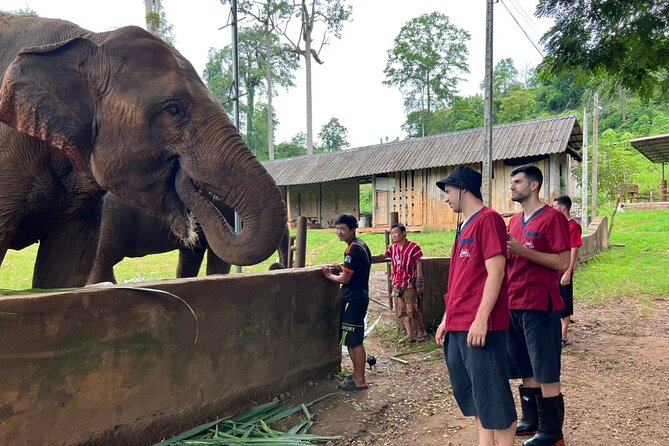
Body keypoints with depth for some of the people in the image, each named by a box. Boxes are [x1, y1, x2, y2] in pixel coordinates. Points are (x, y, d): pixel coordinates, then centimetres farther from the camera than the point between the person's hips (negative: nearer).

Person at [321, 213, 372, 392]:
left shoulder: (353, 250, -19)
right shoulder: (361, 246, 12)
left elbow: (344, 279, -19)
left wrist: (329, 275, -1)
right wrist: (341, 268, 12)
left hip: (353, 300, -10)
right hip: (358, 298, 10)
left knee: (354, 341, -2)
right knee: (353, 340, 16)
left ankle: (360, 381, 7)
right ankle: (357, 376, 25)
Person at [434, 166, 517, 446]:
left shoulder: (488, 219, -9)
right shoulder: (464, 226, 17)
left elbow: (496, 272, -16)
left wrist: (481, 319, -20)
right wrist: (447, 319, 18)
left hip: (480, 327, -9)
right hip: (457, 326, 9)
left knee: (492, 394, 0)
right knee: (468, 391, 16)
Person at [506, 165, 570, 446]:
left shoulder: (552, 217, -9)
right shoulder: (514, 221, 14)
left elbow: (563, 263, -15)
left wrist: (522, 250, -21)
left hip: (540, 306, -8)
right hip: (513, 305, 8)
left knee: (546, 374, 1)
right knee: (525, 370, 16)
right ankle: (531, 420, 29)